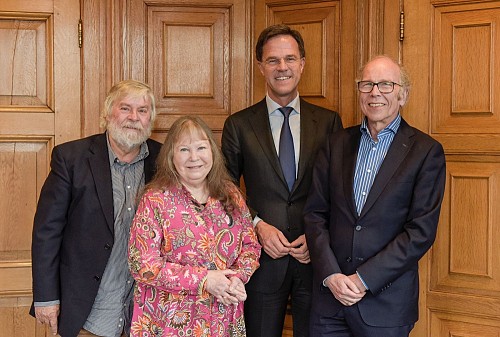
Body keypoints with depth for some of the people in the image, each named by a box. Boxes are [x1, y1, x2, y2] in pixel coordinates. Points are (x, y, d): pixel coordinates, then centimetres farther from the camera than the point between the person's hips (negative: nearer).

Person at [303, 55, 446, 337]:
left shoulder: (426, 152, -3)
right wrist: (331, 274, -9)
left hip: (387, 300, -3)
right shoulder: (338, 144, 8)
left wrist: (363, 279, -13)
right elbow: (315, 213, 5)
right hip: (329, 293, 3)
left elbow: (422, 231, -9)